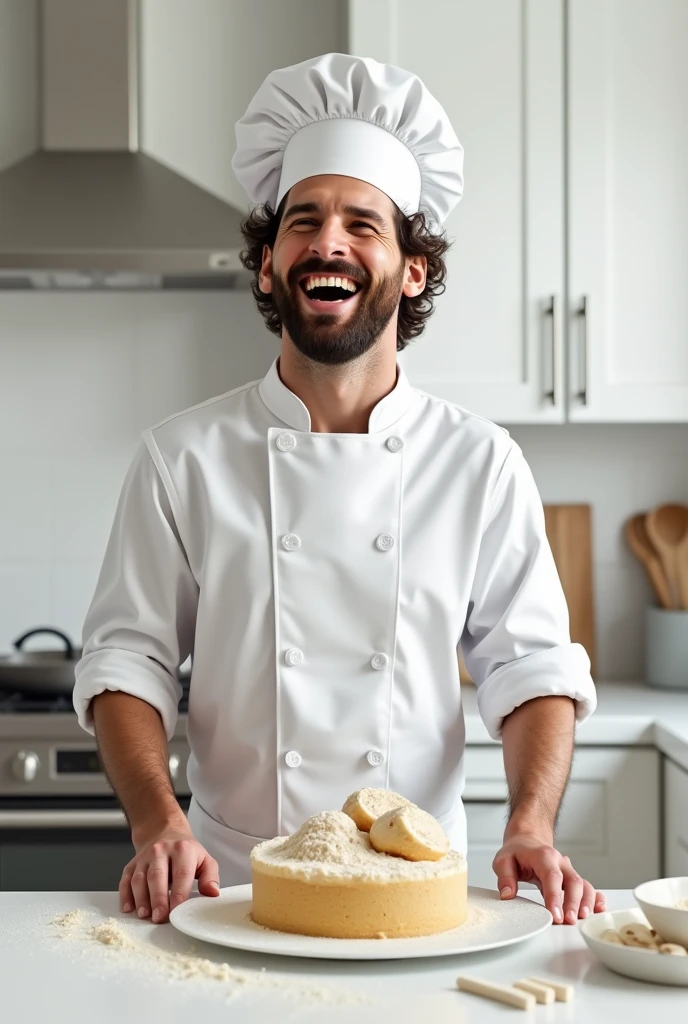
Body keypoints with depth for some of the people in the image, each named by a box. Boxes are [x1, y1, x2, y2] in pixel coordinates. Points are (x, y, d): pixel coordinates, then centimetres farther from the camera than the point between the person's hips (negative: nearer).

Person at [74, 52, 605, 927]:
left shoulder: (481, 464, 3)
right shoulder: (184, 457, 1)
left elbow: (531, 666, 4)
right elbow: (127, 659, 2)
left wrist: (530, 828, -12)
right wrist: (158, 823, -13)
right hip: (235, 890, 0)